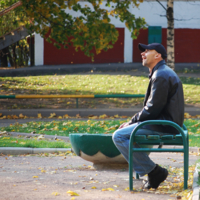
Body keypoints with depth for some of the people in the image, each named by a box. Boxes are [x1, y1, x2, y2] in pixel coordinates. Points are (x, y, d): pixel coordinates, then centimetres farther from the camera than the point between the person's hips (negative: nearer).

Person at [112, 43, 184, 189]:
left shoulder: (161, 76, -16)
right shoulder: (159, 73, 19)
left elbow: (153, 109, -20)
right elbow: (151, 106, 21)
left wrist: (132, 122, -8)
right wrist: (132, 121, 10)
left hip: (163, 126, -11)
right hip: (162, 122, 11)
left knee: (119, 136, -15)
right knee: (126, 131, 23)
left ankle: (153, 171, -12)